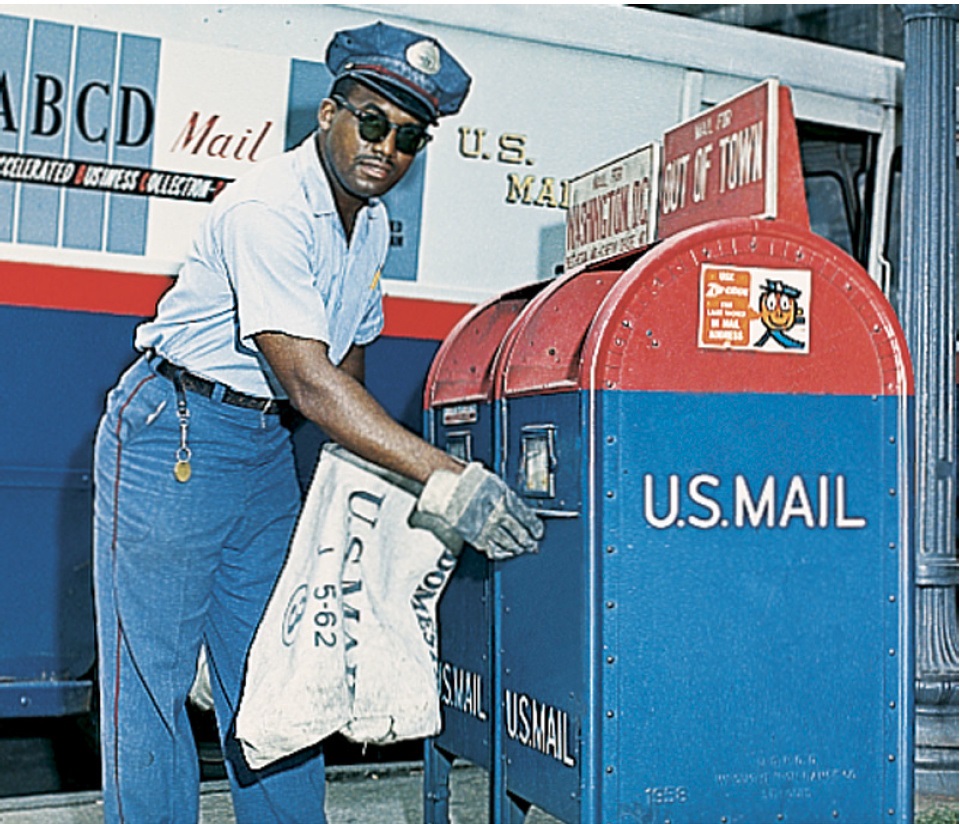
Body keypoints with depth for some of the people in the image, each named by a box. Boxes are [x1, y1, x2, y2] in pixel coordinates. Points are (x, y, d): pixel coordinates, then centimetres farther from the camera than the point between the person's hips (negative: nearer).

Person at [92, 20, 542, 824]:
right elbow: (307, 381, -32)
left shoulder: (372, 228, 6)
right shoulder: (268, 208, -23)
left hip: (267, 447, 8)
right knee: (151, 674, -1)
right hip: (173, 430, -8)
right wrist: (446, 480, -37)